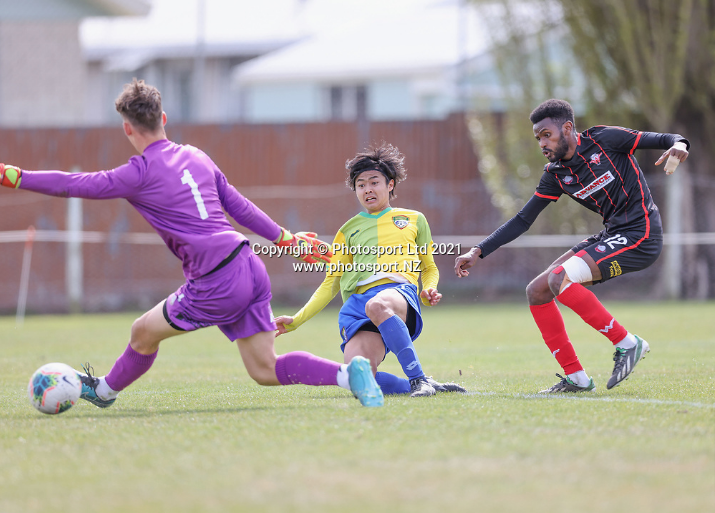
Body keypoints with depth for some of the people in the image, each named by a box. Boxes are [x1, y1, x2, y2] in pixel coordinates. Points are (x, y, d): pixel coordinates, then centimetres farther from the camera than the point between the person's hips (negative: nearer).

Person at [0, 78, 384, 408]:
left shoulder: (141, 173, -7)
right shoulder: (195, 157, 15)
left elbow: (75, 185, -4)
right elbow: (240, 206, 19)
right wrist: (286, 239, 27)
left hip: (217, 287, -7)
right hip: (250, 268, 7)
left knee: (144, 333, 15)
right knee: (266, 371, 8)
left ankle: (105, 391, 36)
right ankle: (348, 373, -8)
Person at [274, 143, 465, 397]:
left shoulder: (414, 220, 25)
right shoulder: (349, 230, 27)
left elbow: (429, 268, 32)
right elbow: (330, 284, 27)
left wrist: (428, 291, 8)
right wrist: (296, 321, 17)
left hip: (399, 290, -2)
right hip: (357, 299, 2)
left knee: (377, 306, -45)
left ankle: (419, 380, -40)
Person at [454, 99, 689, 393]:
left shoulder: (603, 140, -7)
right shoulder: (555, 175, 10)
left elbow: (660, 140, -2)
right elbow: (522, 221, 12)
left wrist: (678, 144, -26)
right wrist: (478, 252, 4)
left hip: (640, 236, -8)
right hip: (612, 236, 8)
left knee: (560, 279, -25)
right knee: (537, 291, 1)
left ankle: (627, 344, -13)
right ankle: (576, 377, 4)